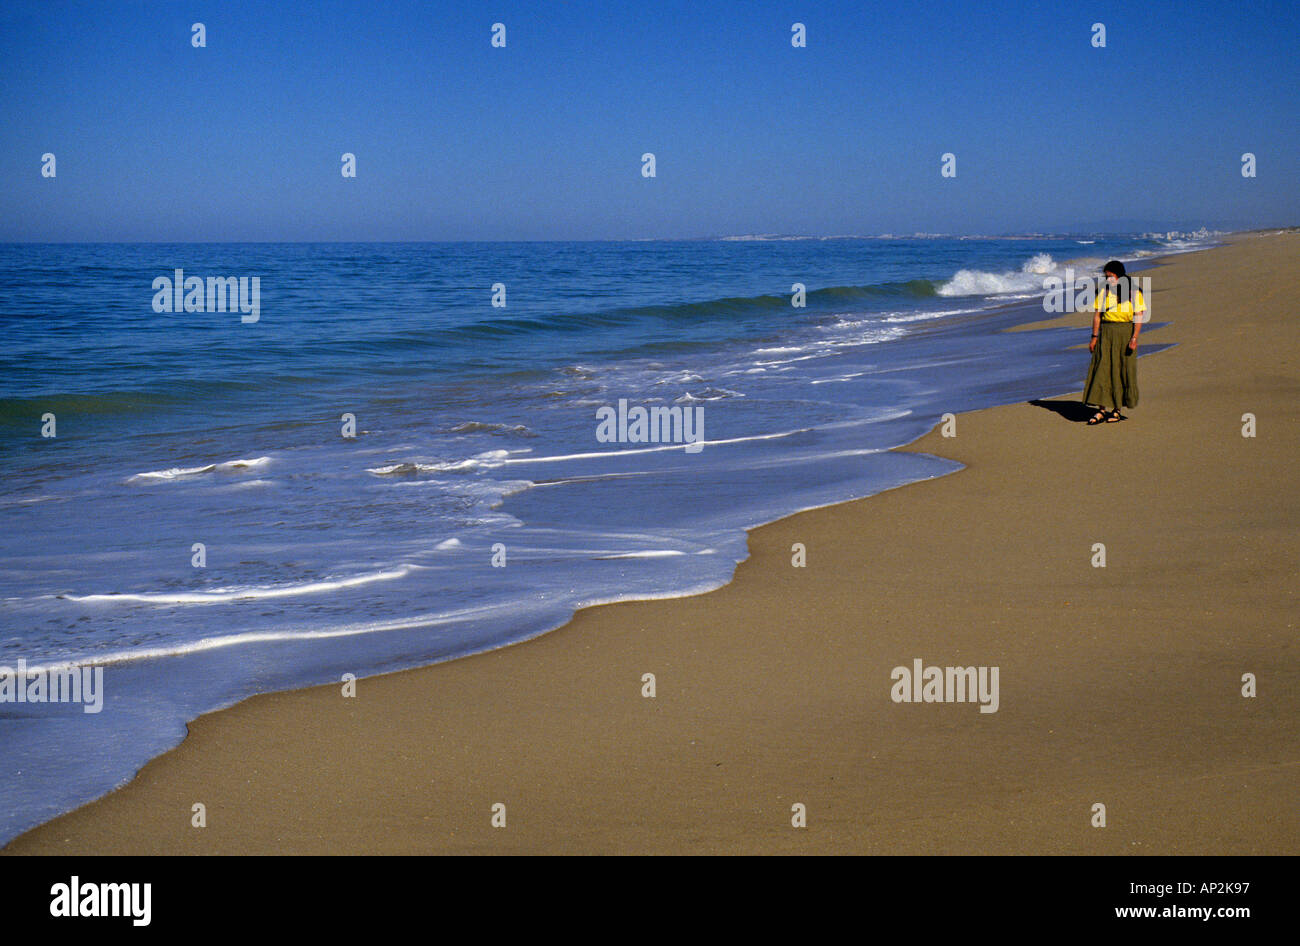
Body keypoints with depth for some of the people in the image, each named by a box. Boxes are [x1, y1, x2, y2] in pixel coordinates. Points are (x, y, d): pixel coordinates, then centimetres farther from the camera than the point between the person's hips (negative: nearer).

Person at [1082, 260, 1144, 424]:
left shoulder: (1133, 292, -4)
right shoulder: (1104, 290, 5)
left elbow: (1139, 316, -7)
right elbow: (1097, 314, 7)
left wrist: (1134, 338, -15)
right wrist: (1094, 337, 1)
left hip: (1126, 332, -2)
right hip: (1106, 333, 2)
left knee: (1123, 370, 2)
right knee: (1103, 369, -5)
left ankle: (1116, 410, 12)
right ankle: (1103, 409, -4)